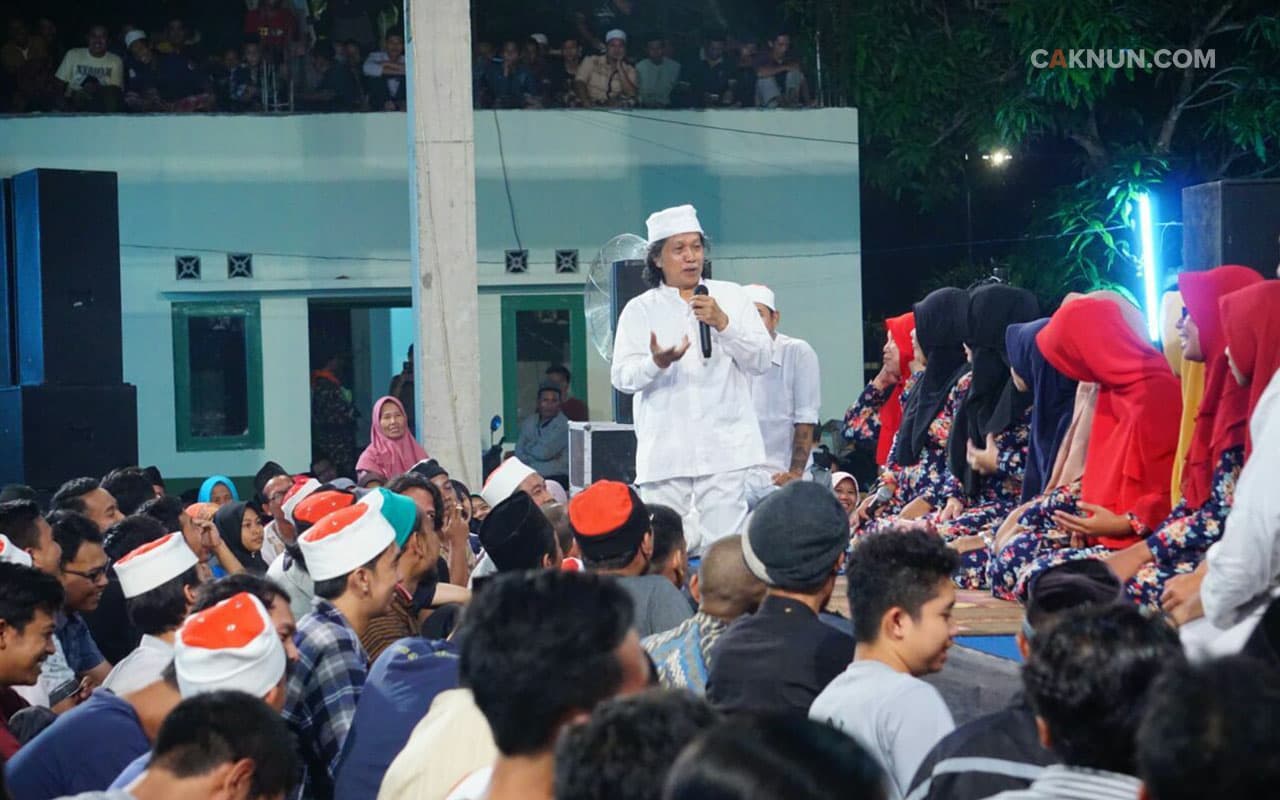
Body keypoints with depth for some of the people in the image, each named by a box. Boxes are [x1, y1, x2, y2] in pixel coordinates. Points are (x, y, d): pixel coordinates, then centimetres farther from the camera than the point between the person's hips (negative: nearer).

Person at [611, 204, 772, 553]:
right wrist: (657, 362, -20)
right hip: (664, 454, 0)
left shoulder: (730, 297, 14)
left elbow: (761, 360, 7)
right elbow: (622, 377, 0)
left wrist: (723, 324, -7)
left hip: (725, 449, 0)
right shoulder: (640, 310, 10)